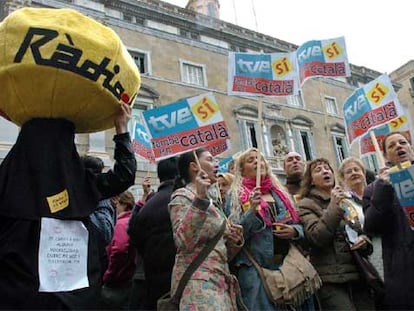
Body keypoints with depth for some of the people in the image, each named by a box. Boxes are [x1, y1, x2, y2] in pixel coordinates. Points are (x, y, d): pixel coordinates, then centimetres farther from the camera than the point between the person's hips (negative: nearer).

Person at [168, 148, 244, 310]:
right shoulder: (182, 195, -7)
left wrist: (231, 238, 4)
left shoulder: (211, 198, 17)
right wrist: (199, 199, -26)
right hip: (197, 280, -8)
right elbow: (183, 242, -23)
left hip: (220, 278, 8)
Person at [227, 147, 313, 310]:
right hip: (256, 268, -5)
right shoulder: (236, 196, 1)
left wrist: (295, 231, -2)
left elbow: (299, 224, 20)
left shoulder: (279, 192, 15)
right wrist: (252, 210, -21)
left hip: (288, 264, 5)